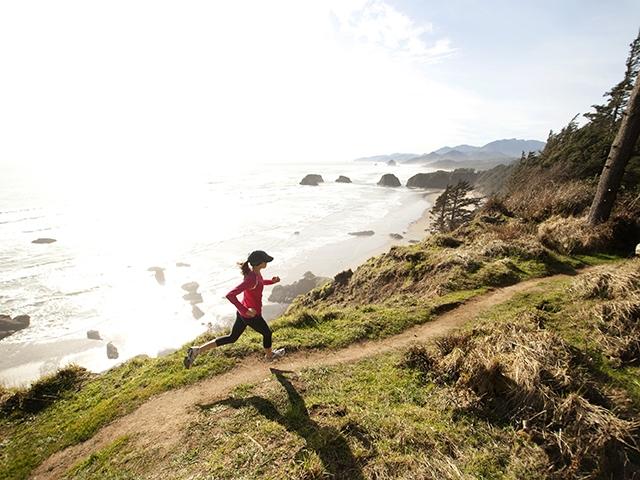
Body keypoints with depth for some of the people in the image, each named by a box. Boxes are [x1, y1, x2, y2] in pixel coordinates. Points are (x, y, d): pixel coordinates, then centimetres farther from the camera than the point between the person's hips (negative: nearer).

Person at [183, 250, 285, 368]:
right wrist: (246, 311, -31)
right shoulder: (251, 279, -34)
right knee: (267, 333, 22)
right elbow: (230, 295, -37)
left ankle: (198, 350, 18)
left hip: (242, 313, 8)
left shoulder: (254, 271, -6)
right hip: (252, 316, -8)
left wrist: (272, 281, 2)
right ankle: (269, 355, 52)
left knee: (232, 338, 23)